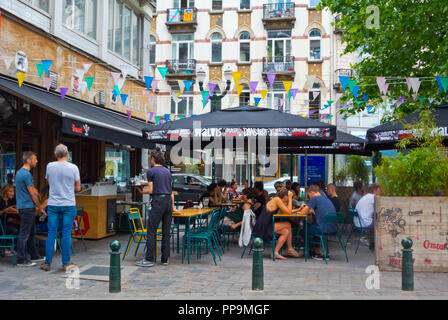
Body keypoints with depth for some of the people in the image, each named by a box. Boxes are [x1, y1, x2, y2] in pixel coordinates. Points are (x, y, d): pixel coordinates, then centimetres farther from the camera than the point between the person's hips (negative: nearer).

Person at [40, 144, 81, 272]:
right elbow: (77, 188, 0)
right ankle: (66, 263, 8)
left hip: (53, 204, 2)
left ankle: (48, 263, 12)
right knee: (67, 234, 3)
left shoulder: (49, 166, 1)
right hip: (69, 204, -2)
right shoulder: (73, 167, -6)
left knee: (51, 234, 7)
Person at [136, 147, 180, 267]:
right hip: (168, 200, 6)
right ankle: (165, 259, 11)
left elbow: (150, 190, -6)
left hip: (158, 201, -6)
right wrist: (173, 207, 21)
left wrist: (141, 191, 15)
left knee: (152, 231, -1)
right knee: (166, 231, 8)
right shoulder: (167, 171, 16)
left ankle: (149, 259, 0)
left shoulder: (151, 171, -2)